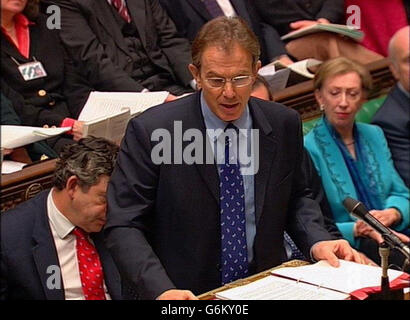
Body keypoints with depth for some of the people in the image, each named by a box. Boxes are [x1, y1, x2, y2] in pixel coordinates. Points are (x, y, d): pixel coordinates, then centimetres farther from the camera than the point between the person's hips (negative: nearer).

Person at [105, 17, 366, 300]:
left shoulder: (284, 125, 1)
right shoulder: (150, 131, -10)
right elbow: (123, 226, -10)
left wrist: (316, 241, -3)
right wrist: (161, 290, -24)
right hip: (186, 294, -2)